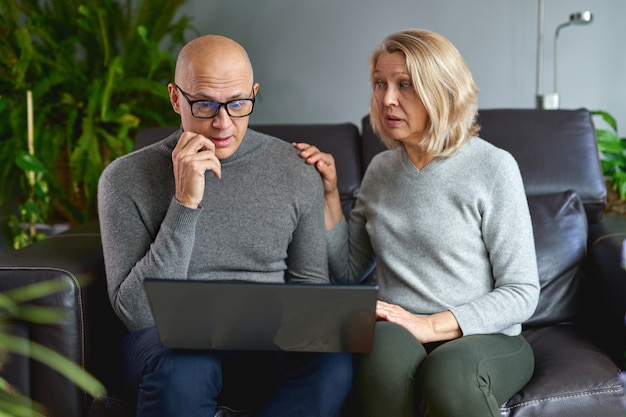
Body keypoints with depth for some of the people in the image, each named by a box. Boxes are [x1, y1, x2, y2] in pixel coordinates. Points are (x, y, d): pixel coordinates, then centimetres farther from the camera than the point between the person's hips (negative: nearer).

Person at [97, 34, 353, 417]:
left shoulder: (295, 171, 2)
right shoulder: (126, 178, -6)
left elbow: (310, 284, 11)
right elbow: (137, 313, -13)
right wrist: (185, 203, -21)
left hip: (268, 341, 3)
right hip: (171, 341, -2)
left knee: (332, 358, -31)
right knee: (183, 369, -38)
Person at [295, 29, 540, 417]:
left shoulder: (492, 167, -4)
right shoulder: (381, 169, 12)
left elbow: (521, 294, -5)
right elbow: (347, 271, 17)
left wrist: (430, 326, -16)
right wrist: (329, 193, 5)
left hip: (485, 338, -3)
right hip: (399, 334, 3)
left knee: (451, 370, -38)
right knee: (386, 345, -34)